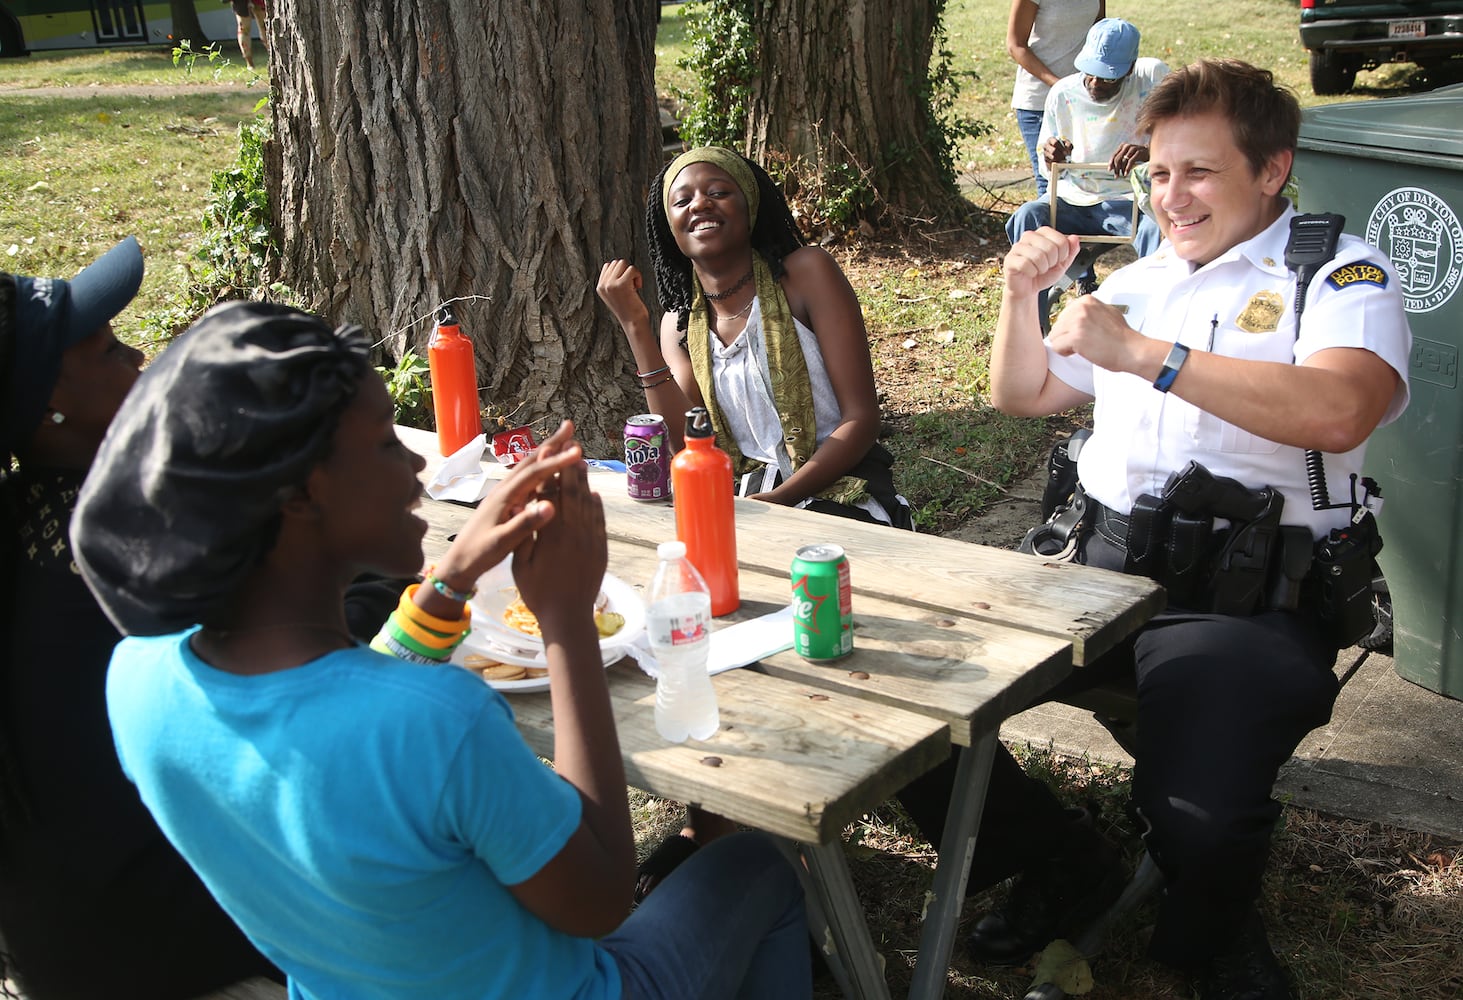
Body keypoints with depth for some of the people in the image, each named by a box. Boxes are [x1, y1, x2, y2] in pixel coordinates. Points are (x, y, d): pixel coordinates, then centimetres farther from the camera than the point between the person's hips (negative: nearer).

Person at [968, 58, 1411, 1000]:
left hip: (1249, 596, -5)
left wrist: (1143, 354, -21)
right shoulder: (1138, 280, 23)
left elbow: (1337, 413, -21)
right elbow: (1022, 395, 33)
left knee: (1198, 825, -30)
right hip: (1100, 567, 6)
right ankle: (1058, 864, 13)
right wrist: (1022, 295, 14)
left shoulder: (1342, 276, 2)